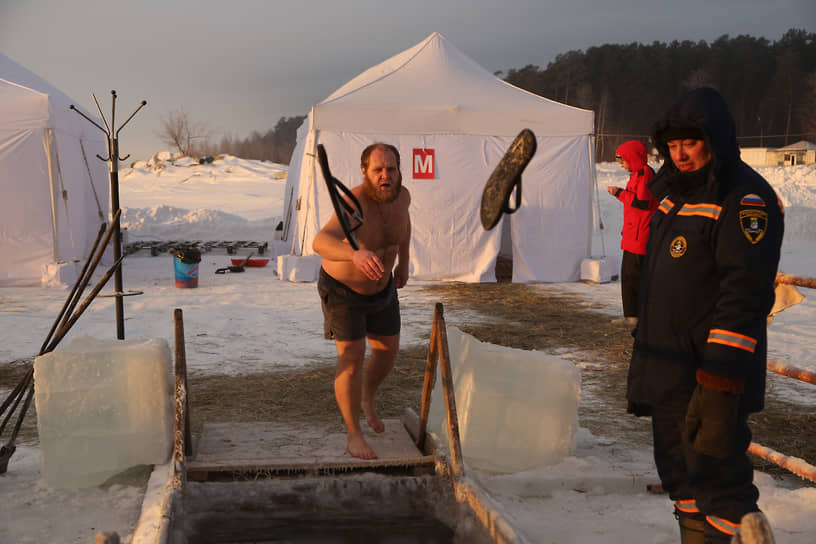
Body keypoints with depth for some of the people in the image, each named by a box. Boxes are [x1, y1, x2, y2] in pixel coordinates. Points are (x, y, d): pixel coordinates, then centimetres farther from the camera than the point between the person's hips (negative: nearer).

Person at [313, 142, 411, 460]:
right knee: (352, 359, -10)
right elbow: (320, 243, -56)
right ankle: (354, 436, 5)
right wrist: (356, 253, -75)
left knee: (387, 350, 15)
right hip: (342, 290, -6)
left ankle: (367, 399, 44)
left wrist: (403, 262, 11)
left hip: (381, 287, 6)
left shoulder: (400, 195, -17)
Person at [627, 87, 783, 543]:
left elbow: (745, 292, -23)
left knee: (717, 479, -7)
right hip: (667, 367, 9)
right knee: (680, 474, 18)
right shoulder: (677, 189, 14)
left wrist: (720, 377, -28)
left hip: (711, 375, -9)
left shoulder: (746, 198, -14)